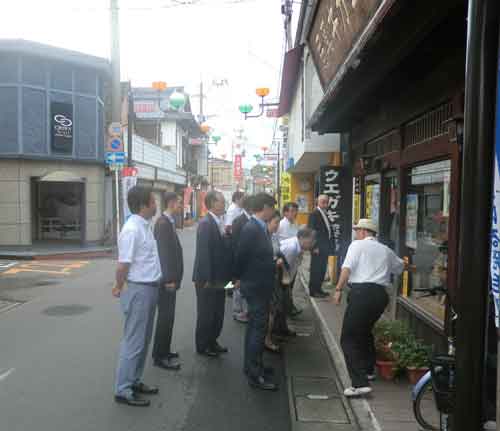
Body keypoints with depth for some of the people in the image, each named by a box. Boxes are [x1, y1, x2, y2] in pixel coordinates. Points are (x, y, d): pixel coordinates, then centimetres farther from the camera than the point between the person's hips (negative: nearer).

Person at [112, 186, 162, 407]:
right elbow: (122, 266, -19)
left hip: (149, 288, 9)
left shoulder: (145, 225, 8)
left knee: (144, 339, 19)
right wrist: (120, 288, -3)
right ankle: (122, 390, 15)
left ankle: (134, 381, 33)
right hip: (138, 290, -9)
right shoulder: (132, 229, -21)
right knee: (133, 341, 2)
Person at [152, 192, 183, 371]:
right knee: (165, 317, -3)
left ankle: (163, 351, 28)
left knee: (167, 316, 16)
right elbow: (163, 252, -23)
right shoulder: (163, 223, -18)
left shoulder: (168, 222, 12)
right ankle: (159, 356, 7)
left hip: (169, 278, 10)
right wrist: (169, 279, -22)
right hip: (166, 279, -10)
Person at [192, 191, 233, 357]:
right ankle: (202, 345, 22)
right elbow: (203, 253, -21)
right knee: (206, 313, 6)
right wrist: (207, 279, -21)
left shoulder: (219, 223, 9)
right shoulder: (205, 223, -18)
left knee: (218, 313, 17)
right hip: (208, 279, -8)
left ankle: (212, 341, 33)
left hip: (219, 278, 8)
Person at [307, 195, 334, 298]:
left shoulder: (325, 214, 17)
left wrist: (330, 245, 11)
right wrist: (315, 247, -19)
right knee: (316, 270, -3)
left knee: (322, 270, 12)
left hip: (325, 248, 8)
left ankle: (318, 289, 21)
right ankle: (313, 291, 5)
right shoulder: (314, 214, -10)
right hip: (318, 249, -8)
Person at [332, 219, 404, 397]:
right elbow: (400, 267, 35)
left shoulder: (357, 245, 4)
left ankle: (360, 383, -12)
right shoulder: (386, 250, 20)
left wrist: (338, 289, -12)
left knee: (349, 338, -3)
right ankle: (368, 370, 43)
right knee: (365, 330, 29)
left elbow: (347, 267, -11)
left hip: (361, 292, -7)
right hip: (381, 294, 7)